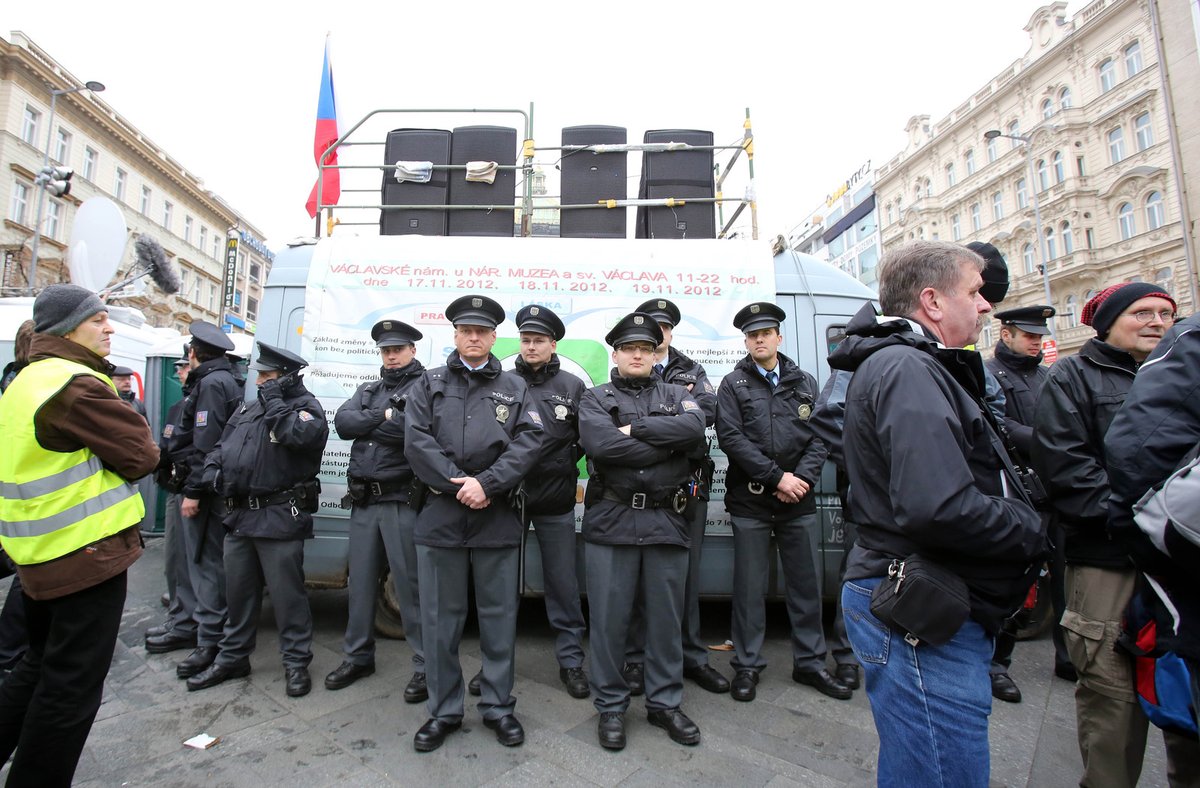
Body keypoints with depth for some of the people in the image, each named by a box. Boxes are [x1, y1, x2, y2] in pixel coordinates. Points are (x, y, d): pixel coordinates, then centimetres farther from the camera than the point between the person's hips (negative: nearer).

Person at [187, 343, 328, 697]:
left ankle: (296, 663, 13)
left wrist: (273, 400, -16)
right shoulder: (248, 408, 18)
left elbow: (298, 435, -28)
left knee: (286, 593, 0)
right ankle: (232, 658, 34)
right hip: (238, 514, 8)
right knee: (238, 590, 19)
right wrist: (213, 468, 4)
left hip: (279, 517, -8)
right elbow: (222, 444, 25)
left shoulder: (306, 408, -6)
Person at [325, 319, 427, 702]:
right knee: (361, 581, 16)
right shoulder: (368, 390, 18)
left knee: (410, 584, -1)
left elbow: (415, 428, -22)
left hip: (402, 501, -6)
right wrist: (384, 417, -11)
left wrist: (366, 425, -9)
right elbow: (343, 422, 1)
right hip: (363, 501, 7)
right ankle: (358, 656, 33)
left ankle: (424, 665, 12)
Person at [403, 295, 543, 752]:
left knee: (499, 615, 9)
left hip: (497, 516, 0)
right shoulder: (430, 385, 11)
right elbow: (416, 440, -2)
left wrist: (486, 483, -16)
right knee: (440, 617, 9)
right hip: (440, 514, 1)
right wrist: (456, 484, -12)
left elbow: (528, 441, -4)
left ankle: (498, 707, 26)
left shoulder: (514, 388, 10)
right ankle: (443, 711, 26)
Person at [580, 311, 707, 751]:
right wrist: (666, 445, -10)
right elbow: (599, 443, -15)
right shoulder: (596, 399, 6)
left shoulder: (677, 396, 12)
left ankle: (665, 704, 31)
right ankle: (610, 707, 26)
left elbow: (694, 428, -10)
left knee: (666, 618, 13)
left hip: (667, 521, 2)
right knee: (609, 619, 7)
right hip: (612, 521, -2)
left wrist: (634, 428, -13)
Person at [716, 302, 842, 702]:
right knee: (750, 586, 5)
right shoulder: (733, 385, 2)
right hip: (750, 500, -2)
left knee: (807, 582, 11)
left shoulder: (805, 383, 11)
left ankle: (810, 662, 28)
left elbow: (820, 437, 5)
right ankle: (747, 665, 20)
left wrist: (802, 479, -10)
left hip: (798, 502, 3)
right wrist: (777, 477, -13)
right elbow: (731, 437, -9)